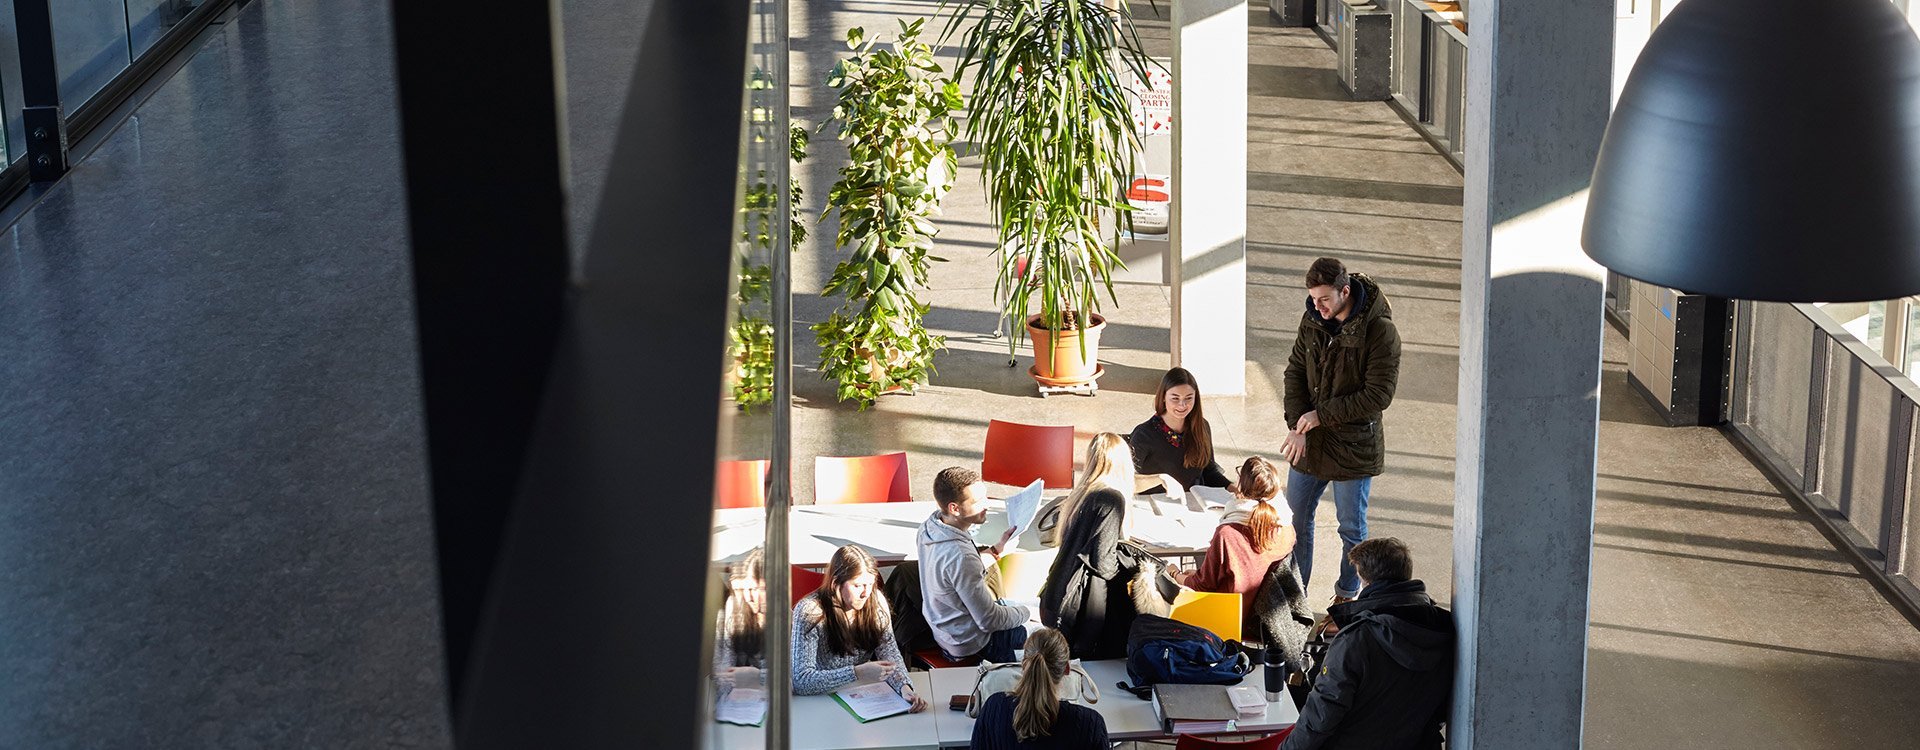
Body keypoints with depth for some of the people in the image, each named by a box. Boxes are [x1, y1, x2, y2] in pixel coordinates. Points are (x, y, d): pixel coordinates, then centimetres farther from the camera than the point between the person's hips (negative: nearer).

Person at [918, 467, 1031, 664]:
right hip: (970, 644, -8)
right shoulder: (960, 556, -36)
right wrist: (1028, 612, -10)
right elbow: (989, 621, -26)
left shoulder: (930, 525, -10)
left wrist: (995, 549, 2)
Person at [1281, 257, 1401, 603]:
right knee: (1296, 520, 13)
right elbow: (1295, 371, 5)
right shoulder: (1312, 321, -1)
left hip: (1353, 445, -5)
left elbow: (1378, 396, -20)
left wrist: (1321, 415, -18)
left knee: (1352, 529, 10)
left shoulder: (1380, 331, -18)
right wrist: (1297, 425, -9)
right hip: (1309, 443, 5)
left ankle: (1346, 597, 28)